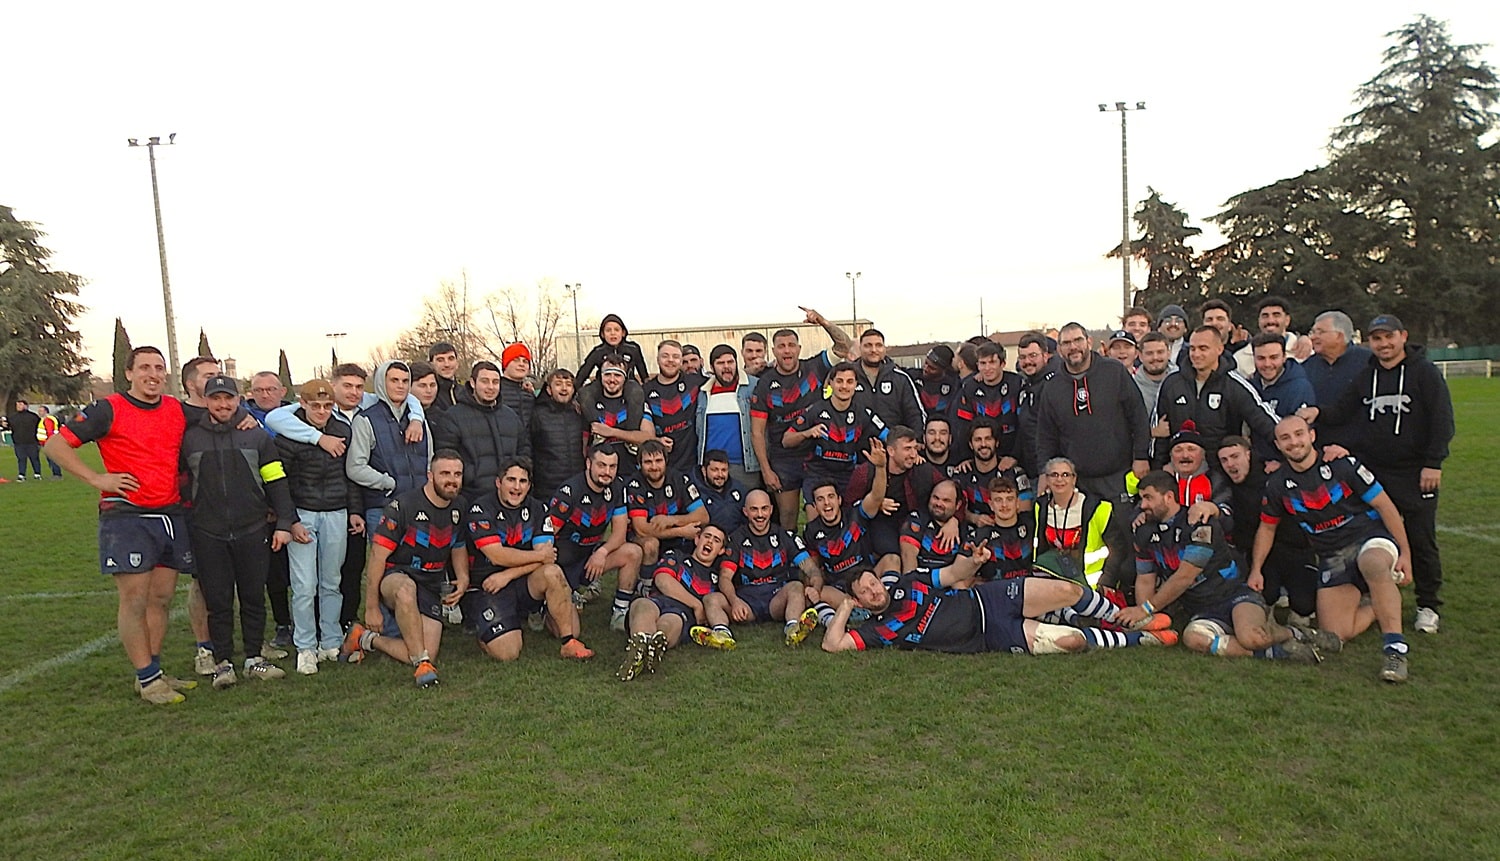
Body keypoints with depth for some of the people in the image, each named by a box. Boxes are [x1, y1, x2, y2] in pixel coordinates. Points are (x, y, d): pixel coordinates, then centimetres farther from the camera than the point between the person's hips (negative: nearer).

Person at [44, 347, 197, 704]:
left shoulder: (179, 411, 9)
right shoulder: (109, 410, -5)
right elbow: (56, 445, -4)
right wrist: (96, 478, -11)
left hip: (172, 516, 5)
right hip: (126, 517, -5)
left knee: (161, 599, 10)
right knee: (134, 600, -4)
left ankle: (154, 671, 21)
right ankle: (148, 679, 6)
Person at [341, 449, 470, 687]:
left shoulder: (459, 508, 6)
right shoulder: (402, 505, -13)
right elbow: (377, 556, -13)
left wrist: (463, 580, 3)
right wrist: (372, 607, -13)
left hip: (432, 586, 5)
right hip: (393, 577, -5)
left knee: (427, 655, -12)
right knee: (406, 590, -44)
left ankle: (367, 638, 10)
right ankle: (422, 662, -32)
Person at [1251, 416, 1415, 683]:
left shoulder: (1343, 465, -9)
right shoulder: (1277, 485, 1)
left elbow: (1384, 506, -3)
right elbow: (1267, 528, 15)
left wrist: (1405, 554, -6)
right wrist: (1255, 570, 9)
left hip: (1370, 536, -3)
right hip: (1332, 557, 4)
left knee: (1373, 564, -42)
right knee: (1335, 635, -11)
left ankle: (1396, 649, -34)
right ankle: (1383, 606, 20)